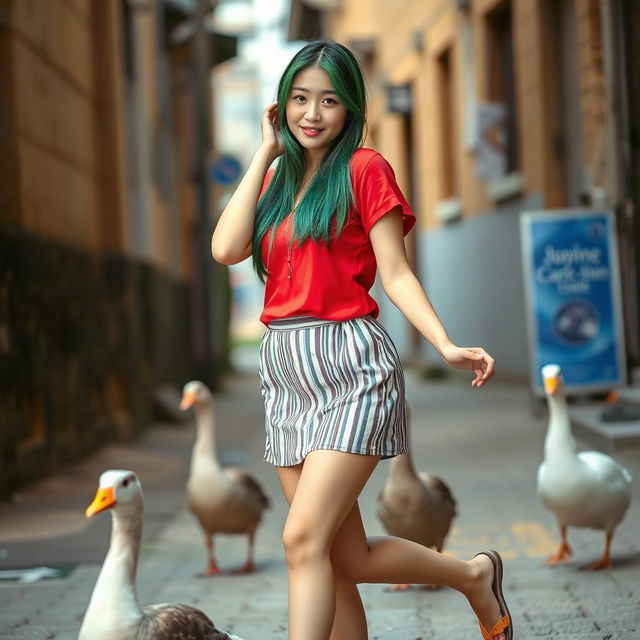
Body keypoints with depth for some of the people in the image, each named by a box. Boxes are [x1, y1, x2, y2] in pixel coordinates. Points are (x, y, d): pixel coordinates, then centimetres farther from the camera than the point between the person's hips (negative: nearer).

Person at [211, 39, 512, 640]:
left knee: (304, 538, -16)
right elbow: (226, 249, -1)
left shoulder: (364, 169, 1)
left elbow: (395, 274, -3)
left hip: (350, 365, -6)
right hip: (285, 368, 6)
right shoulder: (276, 179, 17)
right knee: (346, 560, 7)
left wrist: (448, 347, -16)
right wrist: (266, 152, 5)